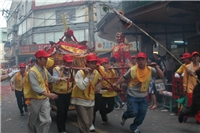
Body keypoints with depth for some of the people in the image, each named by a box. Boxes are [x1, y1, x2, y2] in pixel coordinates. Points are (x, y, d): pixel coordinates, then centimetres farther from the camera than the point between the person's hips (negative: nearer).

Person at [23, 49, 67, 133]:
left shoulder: (44, 69, 4)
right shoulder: (32, 72, -22)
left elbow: (50, 78, 22)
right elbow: (35, 87, -32)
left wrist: (60, 79, 8)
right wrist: (48, 94, -42)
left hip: (45, 99, 6)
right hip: (34, 100, -6)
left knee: (47, 120, 0)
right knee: (32, 122, 12)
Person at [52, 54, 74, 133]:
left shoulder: (71, 70, 1)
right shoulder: (57, 69, -16)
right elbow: (56, 81, -29)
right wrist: (62, 71, -29)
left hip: (68, 94, 6)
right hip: (59, 94, -6)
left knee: (65, 111, 15)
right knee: (61, 112, -9)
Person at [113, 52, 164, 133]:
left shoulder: (150, 70, -6)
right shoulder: (132, 70, -10)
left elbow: (161, 76, -11)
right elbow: (124, 78, 2)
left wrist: (156, 67, -24)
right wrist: (116, 84, 1)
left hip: (143, 97, 3)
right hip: (132, 96, -3)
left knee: (142, 114, 5)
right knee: (133, 112, -10)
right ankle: (124, 116, 25)